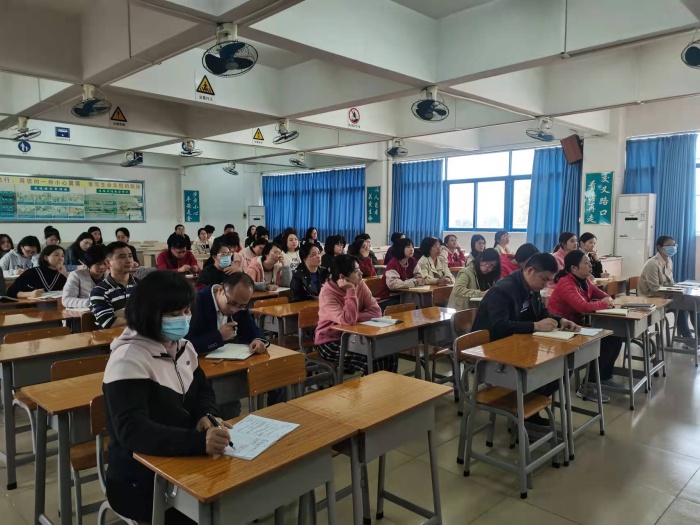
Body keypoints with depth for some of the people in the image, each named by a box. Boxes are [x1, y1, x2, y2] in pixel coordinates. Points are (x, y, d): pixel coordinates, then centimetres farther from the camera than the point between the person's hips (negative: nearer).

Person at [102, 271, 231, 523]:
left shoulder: (182, 347, 2)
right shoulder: (128, 359, -20)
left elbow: (203, 391, 11)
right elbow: (132, 431, -30)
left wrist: (207, 417, -12)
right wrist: (198, 441, -42)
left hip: (182, 461, 7)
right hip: (140, 480, -7)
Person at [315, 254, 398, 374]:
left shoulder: (360, 284, -4)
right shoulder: (327, 293, -22)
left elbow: (375, 311, -11)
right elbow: (348, 320, -33)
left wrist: (354, 318, -24)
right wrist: (351, 291, -29)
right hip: (330, 341, -6)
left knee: (389, 356, -13)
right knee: (372, 362, -25)